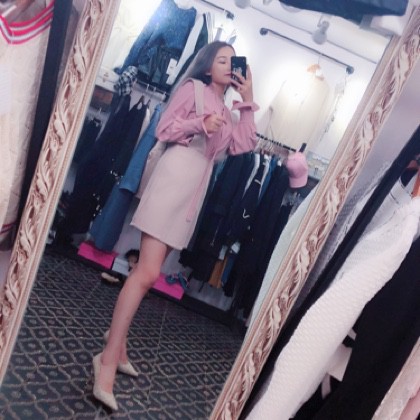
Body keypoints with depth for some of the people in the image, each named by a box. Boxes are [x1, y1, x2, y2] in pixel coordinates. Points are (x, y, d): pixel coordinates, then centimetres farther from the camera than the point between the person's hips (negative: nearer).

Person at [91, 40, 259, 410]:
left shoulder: (226, 110, 23)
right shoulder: (193, 88, 4)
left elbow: (243, 144, 10)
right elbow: (164, 129, -4)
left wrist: (248, 101, 10)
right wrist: (201, 124, -18)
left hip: (195, 189, 8)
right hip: (175, 179, -7)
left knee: (148, 271, 10)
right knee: (148, 273, -15)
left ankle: (117, 343, 21)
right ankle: (109, 359, -7)